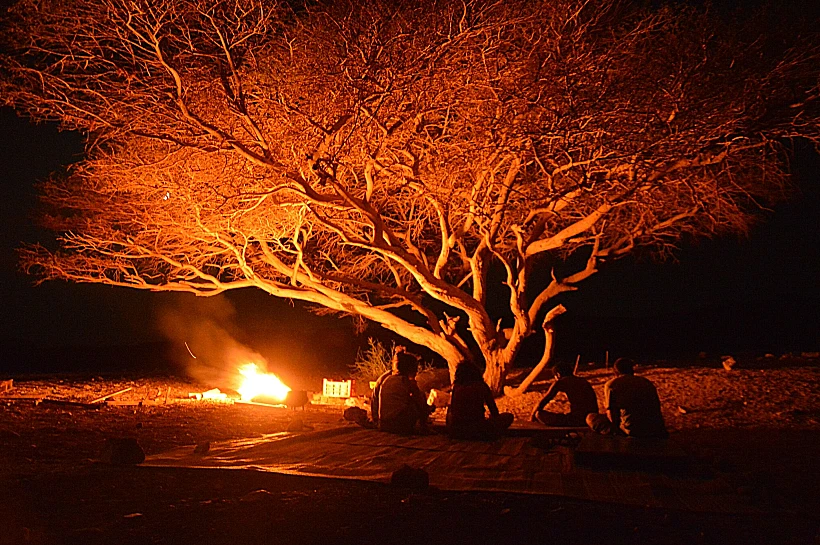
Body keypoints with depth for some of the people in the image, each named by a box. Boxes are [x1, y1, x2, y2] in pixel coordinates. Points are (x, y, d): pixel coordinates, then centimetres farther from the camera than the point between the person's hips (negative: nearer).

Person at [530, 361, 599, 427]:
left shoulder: (560, 382, 2)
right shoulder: (584, 381, 20)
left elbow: (541, 403, 3)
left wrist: (532, 416, 20)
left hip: (577, 420, -8)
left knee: (539, 414, 2)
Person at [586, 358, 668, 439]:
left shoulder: (611, 385, 3)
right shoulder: (647, 382, 17)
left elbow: (612, 416, 2)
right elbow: (657, 411, 20)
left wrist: (606, 406, 25)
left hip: (631, 431, -6)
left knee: (591, 418, 10)